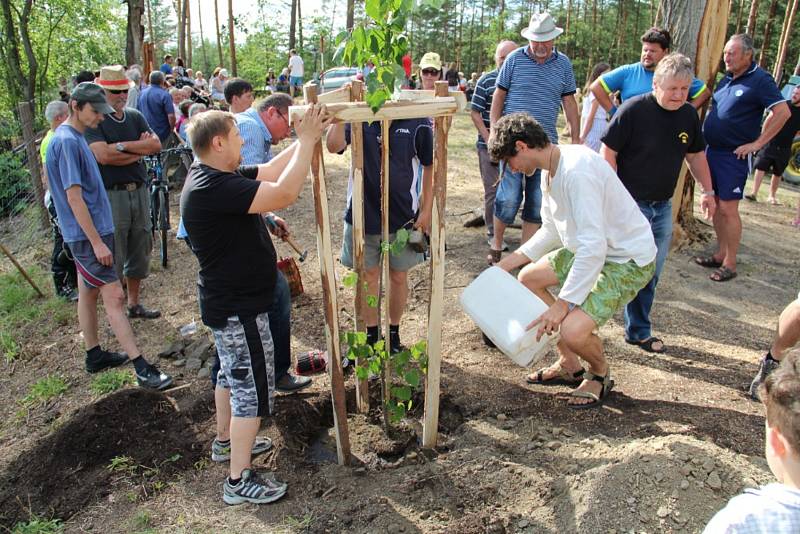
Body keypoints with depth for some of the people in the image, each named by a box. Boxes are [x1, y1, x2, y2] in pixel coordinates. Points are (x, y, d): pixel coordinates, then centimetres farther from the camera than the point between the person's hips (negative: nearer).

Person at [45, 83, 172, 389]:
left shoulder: (75, 138, 11)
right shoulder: (67, 141, -18)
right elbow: (73, 196, -22)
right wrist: (97, 242, -21)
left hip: (88, 233, 10)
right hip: (88, 235, -10)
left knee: (88, 293, 16)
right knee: (114, 296, -9)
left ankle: (94, 355, 29)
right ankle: (142, 369, -6)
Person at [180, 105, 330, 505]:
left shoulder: (214, 178, 4)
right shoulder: (212, 187, -28)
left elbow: (270, 172, 6)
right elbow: (284, 194, -34)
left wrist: (307, 138, -2)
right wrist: (307, 140, -24)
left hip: (228, 302, 11)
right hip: (239, 308, -11)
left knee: (232, 373, 26)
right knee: (253, 389, 0)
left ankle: (229, 440, 46)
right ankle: (239, 480, 13)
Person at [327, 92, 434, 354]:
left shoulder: (418, 122, -8)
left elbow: (430, 166, 0)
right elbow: (334, 146, -22)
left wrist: (427, 210, -2)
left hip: (403, 217, -1)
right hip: (363, 214, 1)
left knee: (398, 276, 13)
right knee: (368, 275, 14)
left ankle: (394, 333, 35)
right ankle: (371, 334, 33)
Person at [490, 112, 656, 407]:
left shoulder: (577, 170, -28)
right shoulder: (551, 170, 3)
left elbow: (593, 247, -32)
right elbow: (552, 230, 14)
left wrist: (562, 304, -29)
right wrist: (512, 260, 6)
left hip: (629, 260, -10)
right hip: (592, 249, 10)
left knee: (572, 330, -25)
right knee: (528, 278, 15)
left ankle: (600, 373, 13)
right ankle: (569, 364, 24)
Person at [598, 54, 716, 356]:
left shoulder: (689, 115, 4)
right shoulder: (633, 110, -15)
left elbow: (695, 155, 18)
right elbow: (608, 152, -13)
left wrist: (707, 190, 18)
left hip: (662, 206, 6)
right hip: (630, 203, -6)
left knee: (650, 273, 12)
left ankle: (638, 332, 26)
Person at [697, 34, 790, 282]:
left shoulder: (760, 80, -9)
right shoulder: (726, 79, 12)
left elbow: (782, 112, -15)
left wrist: (757, 143, -15)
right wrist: (706, 137, 11)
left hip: (733, 156, -7)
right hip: (712, 150, 7)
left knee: (728, 208, -6)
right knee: (716, 204, 12)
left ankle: (729, 264, 3)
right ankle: (720, 254, 24)